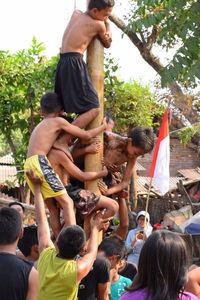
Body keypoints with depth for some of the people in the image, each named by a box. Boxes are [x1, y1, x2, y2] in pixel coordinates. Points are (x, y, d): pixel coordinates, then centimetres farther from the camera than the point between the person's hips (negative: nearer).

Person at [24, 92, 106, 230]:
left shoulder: (39, 125, 28)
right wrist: (105, 126, 22)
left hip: (28, 166, 8)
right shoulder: (58, 121, 5)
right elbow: (87, 135, 7)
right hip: (39, 162, -8)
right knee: (67, 202, -10)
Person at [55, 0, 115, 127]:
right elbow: (107, 44, 17)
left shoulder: (76, 13, 17)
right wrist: (107, 24, 29)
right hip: (75, 64, -8)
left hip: (62, 64, 8)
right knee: (94, 108, -12)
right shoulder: (98, 25, -1)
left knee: (59, 109, 18)